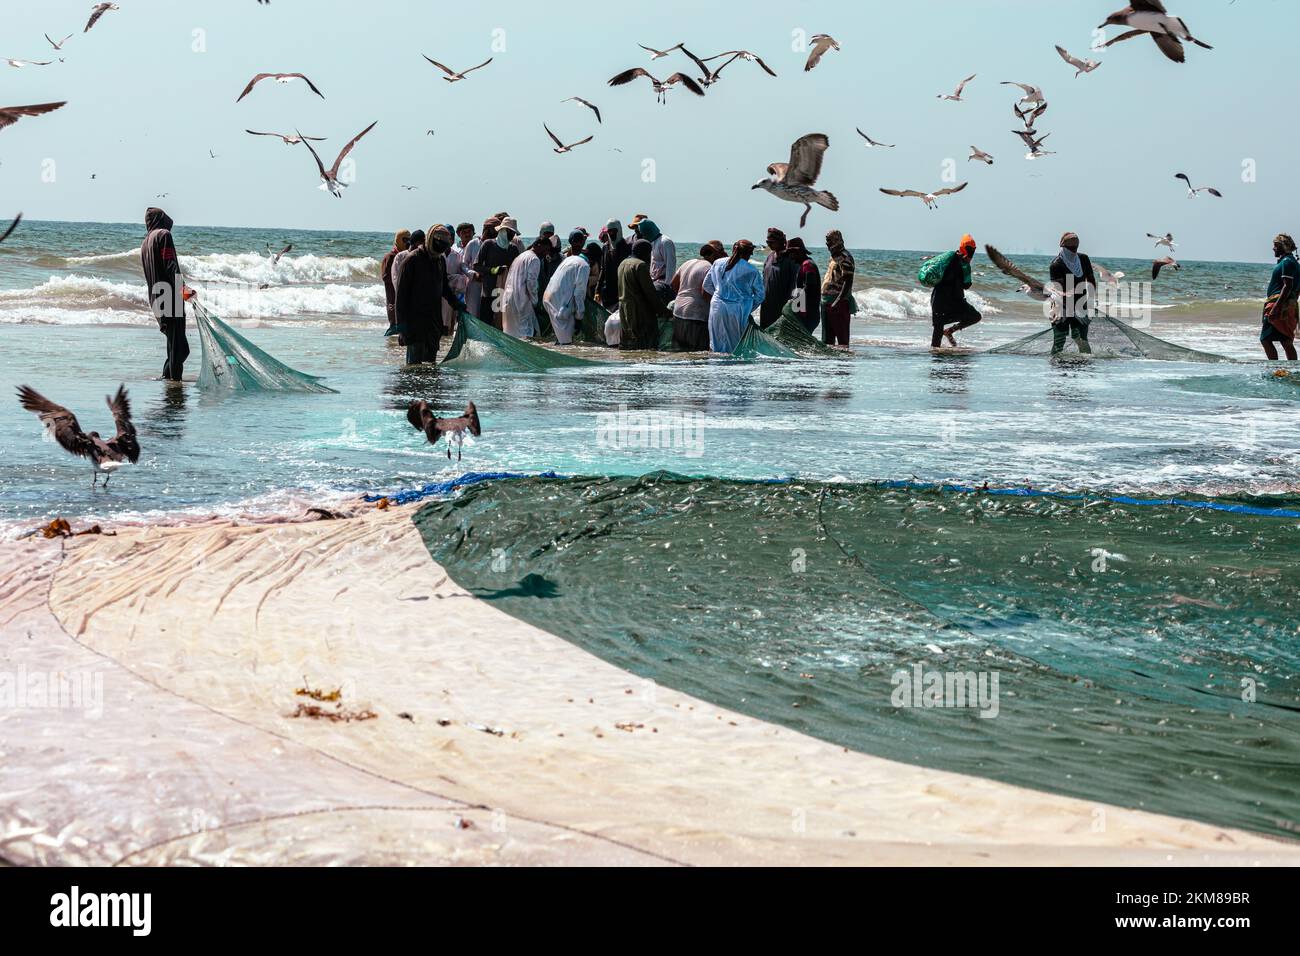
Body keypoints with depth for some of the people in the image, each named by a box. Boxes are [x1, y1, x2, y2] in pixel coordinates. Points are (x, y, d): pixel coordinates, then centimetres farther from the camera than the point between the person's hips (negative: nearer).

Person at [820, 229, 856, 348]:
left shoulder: (844, 258, -12)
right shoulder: (834, 257, 18)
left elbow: (848, 281, -19)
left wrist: (838, 301, -25)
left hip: (839, 303, -10)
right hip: (827, 302, 10)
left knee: (841, 335, -6)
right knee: (827, 337, 13)